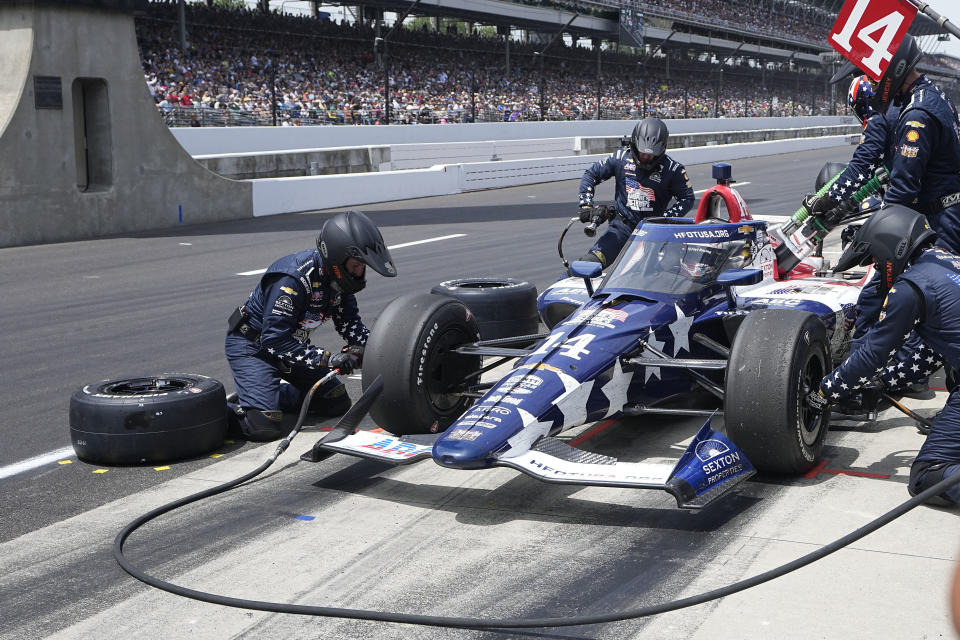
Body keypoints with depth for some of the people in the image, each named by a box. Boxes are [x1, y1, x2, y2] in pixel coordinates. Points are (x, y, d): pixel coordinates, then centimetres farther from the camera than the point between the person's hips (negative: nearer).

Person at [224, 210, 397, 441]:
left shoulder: (338, 276, -8)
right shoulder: (292, 280, -33)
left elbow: (349, 320, 6)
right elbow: (275, 341, -33)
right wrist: (327, 359, -35)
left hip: (292, 344, 9)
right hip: (252, 346, -9)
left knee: (337, 404, 10)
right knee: (265, 427, -23)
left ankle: (269, 393, 22)